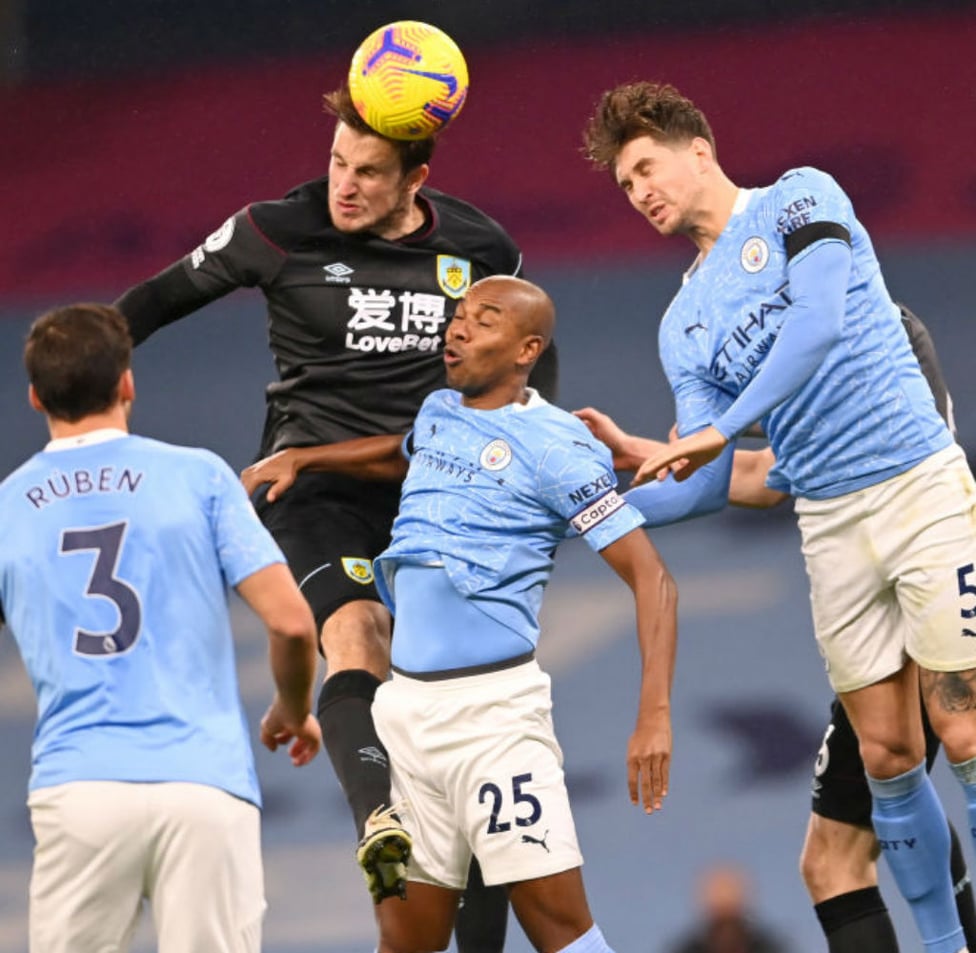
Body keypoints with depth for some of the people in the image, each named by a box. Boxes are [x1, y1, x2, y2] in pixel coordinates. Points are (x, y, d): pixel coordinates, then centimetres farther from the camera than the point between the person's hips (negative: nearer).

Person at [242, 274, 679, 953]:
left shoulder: (555, 447, -8)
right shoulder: (437, 413, 14)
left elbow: (651, 578, -12)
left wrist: (655, 714, -22)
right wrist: (300, 459, 32)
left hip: (492, 702, -7)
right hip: (406, 706, 7)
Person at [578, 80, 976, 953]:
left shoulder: (799, 200, 1)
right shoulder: (684, 326, 16)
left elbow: (820, 317, -18)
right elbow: (708, 486, 13)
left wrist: (724, 428, -21)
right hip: (829, 524, 6)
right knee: (888, 754, 2)